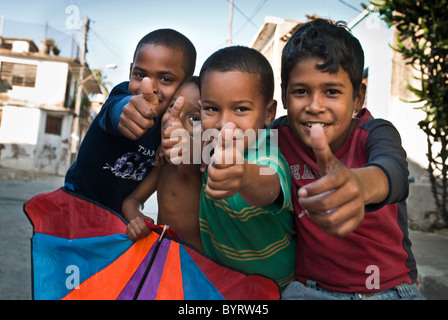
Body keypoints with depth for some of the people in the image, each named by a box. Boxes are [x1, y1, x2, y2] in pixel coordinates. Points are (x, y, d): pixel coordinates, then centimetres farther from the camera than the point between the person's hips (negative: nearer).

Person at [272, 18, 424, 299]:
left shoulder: (375, 133, -14)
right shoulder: (282, 134, -6)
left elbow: (393, 170, -35)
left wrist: (359, 183, -59)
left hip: (389, 287, 1)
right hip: (310, 285, 0)